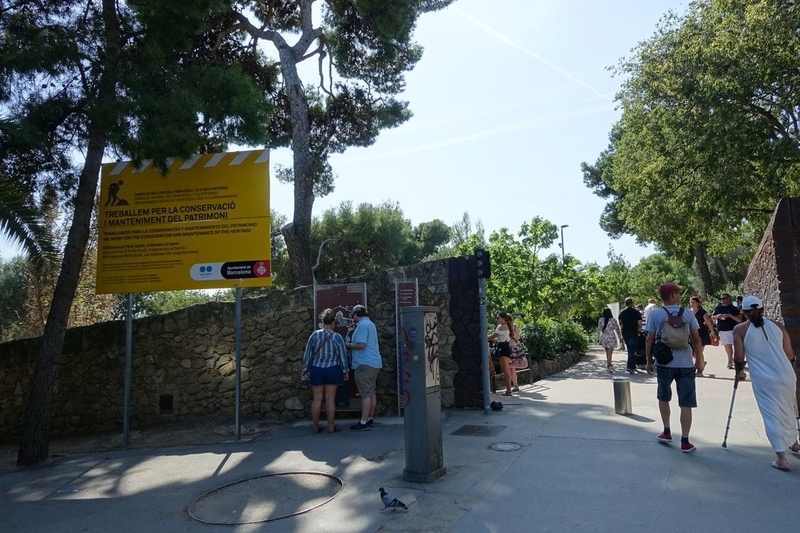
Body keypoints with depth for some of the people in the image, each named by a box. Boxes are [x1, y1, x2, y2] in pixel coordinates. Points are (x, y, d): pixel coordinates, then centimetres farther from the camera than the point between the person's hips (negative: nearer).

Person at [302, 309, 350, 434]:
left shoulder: (315, 335, -6)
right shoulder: (337, 337, -9)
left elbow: (308, 353, -1)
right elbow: (342, 355, -5)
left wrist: (304, 369, 11)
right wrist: (345, 371, 6)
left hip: (316, 370, 1)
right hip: (332, 370, -1)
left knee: (317, 399, 8)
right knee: (330, 399, 5)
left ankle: (315, 427, 16)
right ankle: (331, 427, 11)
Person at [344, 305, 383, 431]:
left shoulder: (362, 325, -14)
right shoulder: (370, 324, 19)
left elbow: (361, 345, -23)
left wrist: (349, 345, -7)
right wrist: (352, 344, 17)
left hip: (365, 364, -10)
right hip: (373, 363, 10)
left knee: (366, 394, -7)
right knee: (371, 392, 13)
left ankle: (364, 423, -4)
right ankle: (370, 419, 19)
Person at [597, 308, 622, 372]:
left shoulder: (600, 320, -2)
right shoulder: (613, 320, -7)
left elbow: (599, 330, 1)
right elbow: (617, 330, 2)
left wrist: (598, 338, 10)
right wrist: (620, 337, 16)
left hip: (603, 337, 3)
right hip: (611, 338, -3)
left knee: (607, 352, 18)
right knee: (610, 353, 0)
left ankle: (609, 364, 28)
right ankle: (609, 367, -1)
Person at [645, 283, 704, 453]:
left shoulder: (655, 314, -4)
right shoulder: (688, 313, 0)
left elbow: (650, 340, -5)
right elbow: (696, 339, 2)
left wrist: (649, 361, 6)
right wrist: (699, 360, 13)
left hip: (664, 363, 0)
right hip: (686, 364, 0)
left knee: (663, 398, 21)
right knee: (686, 403, 5)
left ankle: (667, 432, 25)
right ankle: (685, 442, 7)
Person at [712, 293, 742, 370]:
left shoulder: (734, 308, -3)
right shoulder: (718, 308, 8)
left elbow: (739, 319, -7)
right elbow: (712, 317, 13)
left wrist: (730, 316, -20)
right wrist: (717, 316, -8)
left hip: (731, 329, -5)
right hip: (721, 330, 5)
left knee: (729, 345, -13)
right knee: (726, 346, 14)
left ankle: (730, 363, -10)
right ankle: (731, 359, 30)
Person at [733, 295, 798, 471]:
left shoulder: (740, 329, -4)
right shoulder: (778, 326, 6)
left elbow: (739, 358, -6)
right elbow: (790, 355, 6)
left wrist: (739, 370, 14)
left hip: (763, 380, -4)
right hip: (786, 376, 4)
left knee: (771, 416, 3)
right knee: (787, 411, 25)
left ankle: (781, 459, 2)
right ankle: (793, 442, 46)